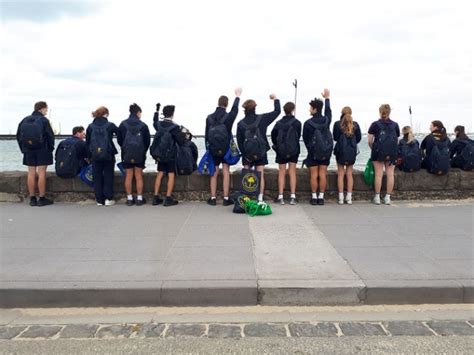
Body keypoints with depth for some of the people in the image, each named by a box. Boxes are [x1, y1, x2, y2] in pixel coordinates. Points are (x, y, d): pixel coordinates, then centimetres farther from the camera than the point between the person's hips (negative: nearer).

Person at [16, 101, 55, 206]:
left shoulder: (24, 120, 8)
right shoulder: (43, 120, -9)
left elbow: (18, 136, 11)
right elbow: (50, 136, -11)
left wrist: (24, 149, 16)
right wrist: (51, 148, 2)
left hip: (28, 151, 5)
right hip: (42, 150, -5)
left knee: (31, 173, 6)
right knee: (41, 173, -2)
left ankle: (32, 199, 10)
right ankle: (42, 199, -1)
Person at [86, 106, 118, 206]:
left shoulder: (90, 127, 3)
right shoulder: (110, 125, -6)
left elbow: (87, 142, 7)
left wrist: (89, 156, 13)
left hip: (95, 156, 2)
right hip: (108, 155, -2)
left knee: (97, 177, 9)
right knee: (108, 176, 7)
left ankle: (99, 200, 12)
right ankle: (108, 199, 8)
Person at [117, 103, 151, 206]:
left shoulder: (123, 124, -2)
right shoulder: (143, 125, -6)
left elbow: (119, 140, 4)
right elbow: (147, 141, 1)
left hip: (126, 154, 1)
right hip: (140, 155, -1)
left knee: (128, 176, 7)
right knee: (139, 176, 6)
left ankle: (129, 199, 11)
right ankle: (139, 198, 9)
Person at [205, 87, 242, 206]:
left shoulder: (209, 117, -1)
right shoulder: (228, 116, -8)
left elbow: (206, 135, 4)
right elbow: (235, 109, 13)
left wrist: (208, 148, 12)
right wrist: (237, 95, 26)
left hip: (213, 148, 2)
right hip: (225, 148, -2)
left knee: (214, 173, 7)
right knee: (226, 172, 3)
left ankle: (213, 198, 10)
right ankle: (226, 198, 4)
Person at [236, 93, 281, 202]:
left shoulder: (241, 123, -3)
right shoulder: (262, 119, -7)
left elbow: (239, 141, -4)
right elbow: (277, 111, 1)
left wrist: (244, 154, 0)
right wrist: (275, 99, 14)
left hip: (247, 153, 1)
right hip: (260, 152, -1)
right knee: (260, 175, 4)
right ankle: (260, 198, 5)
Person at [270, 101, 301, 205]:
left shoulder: (278, 123, -2)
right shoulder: (297, 123, -7)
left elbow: (273, 135, -1)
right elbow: (298, 136, -2)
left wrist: (276, 146, 12)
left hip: (281, 151, 1)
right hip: (293, 151, -1)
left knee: (281, 173, 6)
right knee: (292, 173, 6)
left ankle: (280, 197, 5)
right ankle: (293, 197, 5)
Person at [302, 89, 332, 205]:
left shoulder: (308, 123, -11)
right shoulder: (326, 120, -1)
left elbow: (305, 138, -1)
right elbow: (328, 111, 22)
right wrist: (327, 98, 34)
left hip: (313, 152, -3)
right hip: (326, 152, 3)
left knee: (314, 175, 2)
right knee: (322, 175, 4)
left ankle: (314, 197, 5)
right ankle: (321, 197, 7)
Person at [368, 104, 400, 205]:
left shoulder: (375, 124, 1)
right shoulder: (395, 125, 9)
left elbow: (370, 141, -1)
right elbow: (397, 141, 7)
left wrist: (373, 149, 15)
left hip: (379, 151, -2)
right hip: (392, 153, 2)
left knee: (378, 174, 0)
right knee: (390, 174, 4)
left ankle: (377, 197, 4)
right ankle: (388, 197, 7)